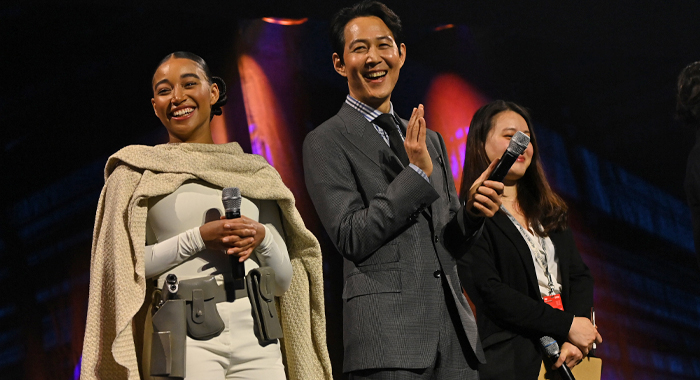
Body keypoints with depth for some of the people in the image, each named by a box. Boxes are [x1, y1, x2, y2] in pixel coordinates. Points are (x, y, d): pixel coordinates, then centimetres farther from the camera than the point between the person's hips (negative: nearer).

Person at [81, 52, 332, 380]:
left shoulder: (255, 174, 16)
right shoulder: (137, 171, 7)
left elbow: (283, 281, 15)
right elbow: (121, 264, -1)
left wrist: (262, 238, -4)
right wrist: (198, 238, -10)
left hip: (257, 340, 3)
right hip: (184, 337, -3)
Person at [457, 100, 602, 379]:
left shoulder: (549, 212, 18)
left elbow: (580, 276, 11)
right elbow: (488, 291, -14)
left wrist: (574, 338, -8)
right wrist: (567, 325, -14)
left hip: (562, 356, 6)